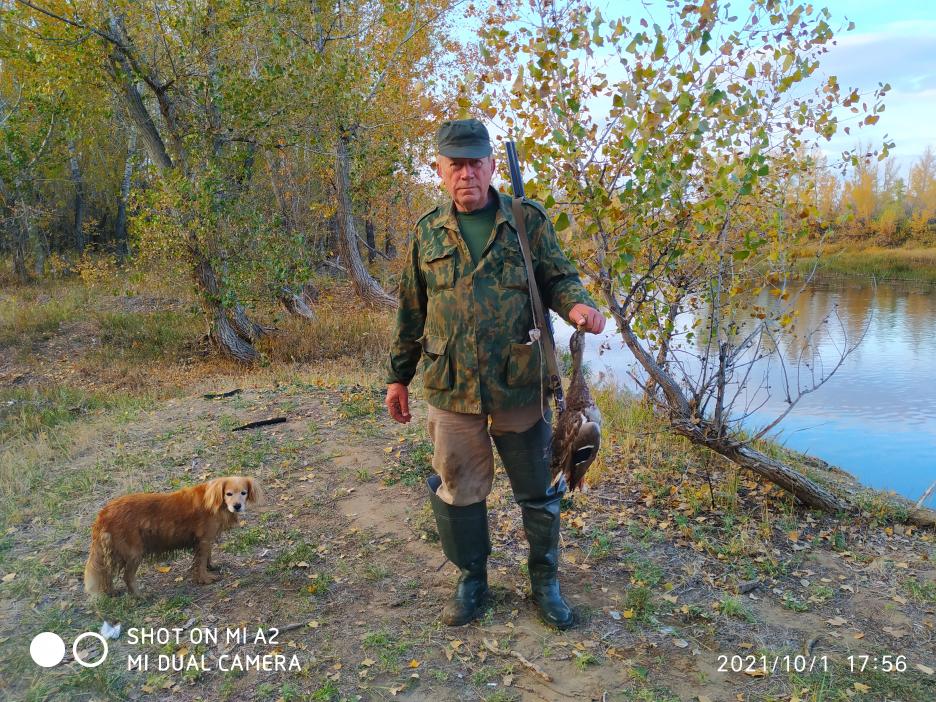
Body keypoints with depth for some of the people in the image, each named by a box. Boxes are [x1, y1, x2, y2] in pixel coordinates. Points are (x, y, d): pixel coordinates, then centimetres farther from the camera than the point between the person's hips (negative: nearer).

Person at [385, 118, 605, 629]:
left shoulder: (528, 220, 1)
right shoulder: (428, 232, 7)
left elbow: (558, 278, 5)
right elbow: (410, 313, 12)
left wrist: (578, 303, -19)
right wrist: (398, 376, 13)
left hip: (520, 385, -1)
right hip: (450, 389, 2)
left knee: (539, 491, 10)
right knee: (459, 491, 13)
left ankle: (544, 581, 33)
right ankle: (471, 580, 35)